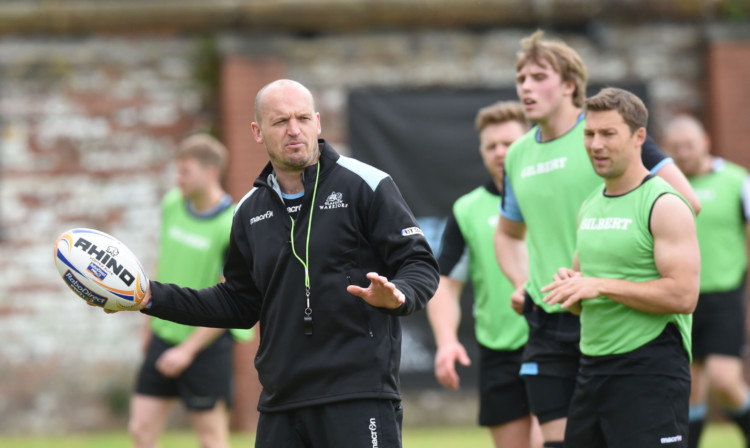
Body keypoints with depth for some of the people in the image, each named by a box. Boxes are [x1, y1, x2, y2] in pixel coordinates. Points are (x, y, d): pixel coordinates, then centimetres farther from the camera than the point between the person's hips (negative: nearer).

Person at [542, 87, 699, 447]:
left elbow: (683, 295, -19)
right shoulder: (589, 207, 16)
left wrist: (601, 286, -20)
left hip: (650, 375, -8)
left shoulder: (665, 206, -10)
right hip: (592, 369, 8)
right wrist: (570, 285, -1)